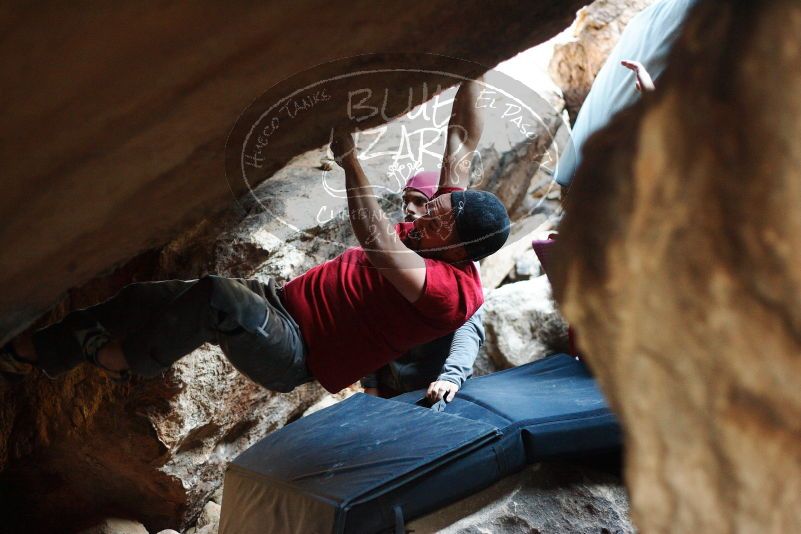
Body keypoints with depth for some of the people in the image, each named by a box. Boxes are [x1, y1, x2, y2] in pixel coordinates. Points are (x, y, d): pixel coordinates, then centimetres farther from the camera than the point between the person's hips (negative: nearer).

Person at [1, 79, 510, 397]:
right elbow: (463, 140, 6)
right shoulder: (438, 231, 1)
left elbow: (375, 241, -38)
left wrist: (350, 159, -38)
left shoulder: (453, 292, -23)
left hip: (294, 353, -8)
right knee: (145, 297, 1)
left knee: (216, 296, -36)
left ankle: (129, 360, -8)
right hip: (282, 302, 9)